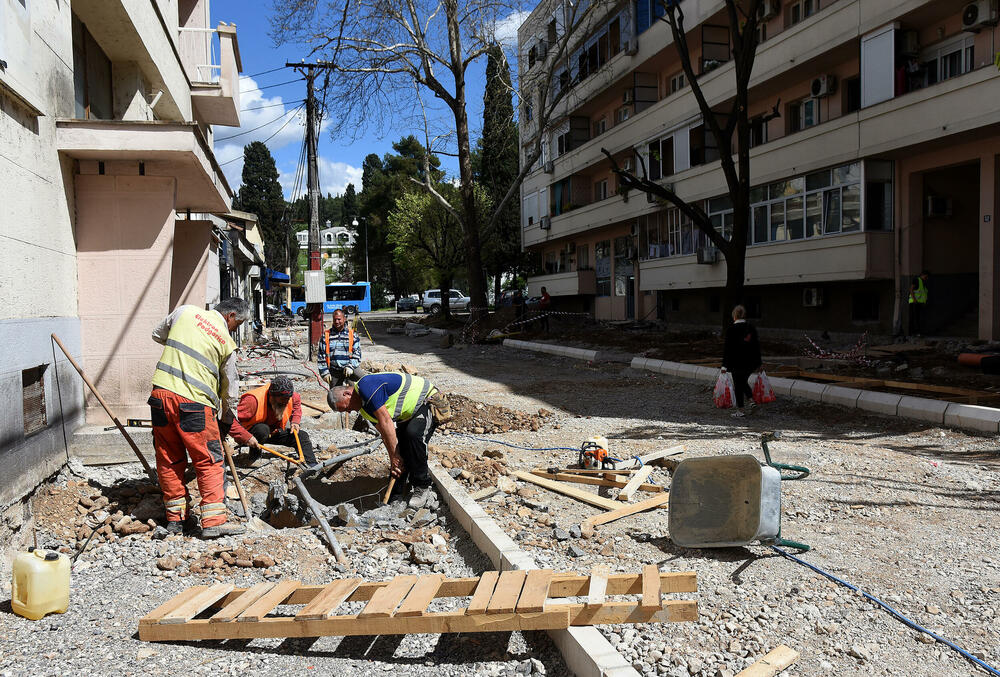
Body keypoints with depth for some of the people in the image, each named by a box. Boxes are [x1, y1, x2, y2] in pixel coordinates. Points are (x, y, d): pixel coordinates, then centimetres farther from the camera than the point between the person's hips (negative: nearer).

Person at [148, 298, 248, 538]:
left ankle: (175, 517, 23)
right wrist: (227, 417, 24)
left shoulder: (185, 311, 9)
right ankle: (213, 521, 1)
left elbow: (158, 334, 24)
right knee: (210, 462, 4)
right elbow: (229, 387, 10)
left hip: (161, 393, 5)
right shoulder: (227, 343, 2)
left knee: (168, 460, 14)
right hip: (193, 403, -4)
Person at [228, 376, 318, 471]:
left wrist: (295, 421, -1)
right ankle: (254, 456, -13)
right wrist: (247, 437, -45)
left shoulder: (288, 396, -14)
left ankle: (312, 466, -14)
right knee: (262, 430, -39)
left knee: (302, 436, -11)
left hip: (273, 431, 6)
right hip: (251, 433, -5)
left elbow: (297, 400, 12)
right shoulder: (253, 400, -34)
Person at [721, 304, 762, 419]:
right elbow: (757, 346, 9)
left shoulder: (731, 329, -13)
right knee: (744, 382, 25)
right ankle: (752, 400, 11)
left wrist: (725, 365, -9)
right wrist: (758, 363, 16)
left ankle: (740, 410, 7)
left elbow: (728, 348, -13)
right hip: (751, 362, 5)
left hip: (737, 363, -5)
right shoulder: (751, 327, 3)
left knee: (738, 385, 3)